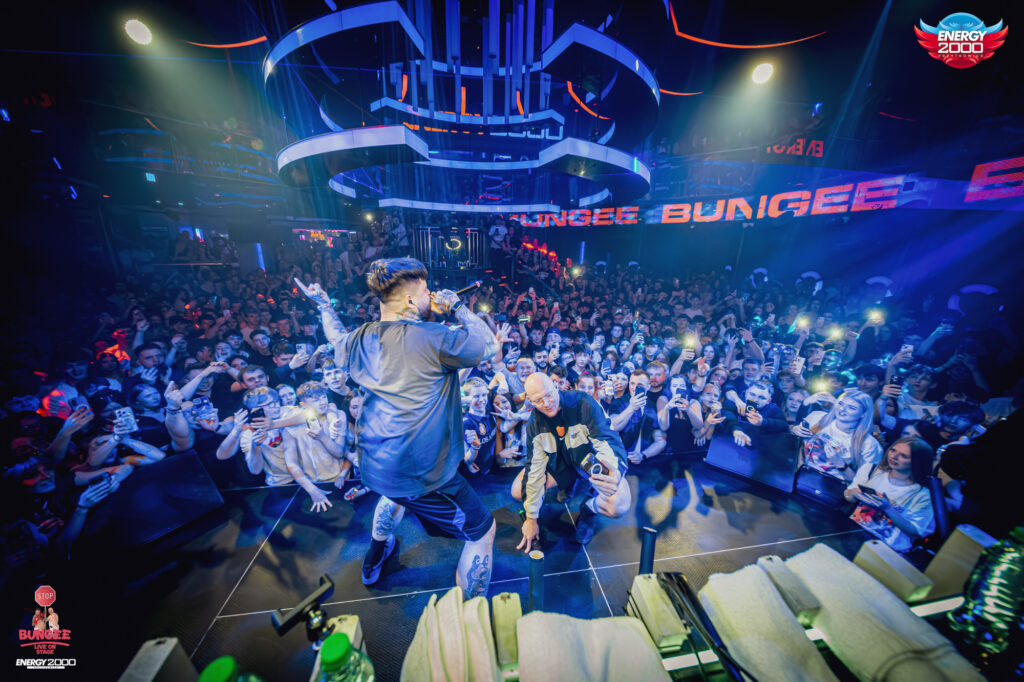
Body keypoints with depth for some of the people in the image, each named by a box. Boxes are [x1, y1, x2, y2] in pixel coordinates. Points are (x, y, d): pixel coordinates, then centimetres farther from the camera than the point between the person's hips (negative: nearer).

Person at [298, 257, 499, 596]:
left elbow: (336, 338, 24)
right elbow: (490, 345, -15)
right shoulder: (432, 338, -23)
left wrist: (323, 305, 39)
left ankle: (373, 562, 67)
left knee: (396, 492, 44)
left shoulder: (362, 338, 0)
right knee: (483, 530, 13)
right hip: (421, 470, -8)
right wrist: (458, 306, -7)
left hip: (373, 464, 9)